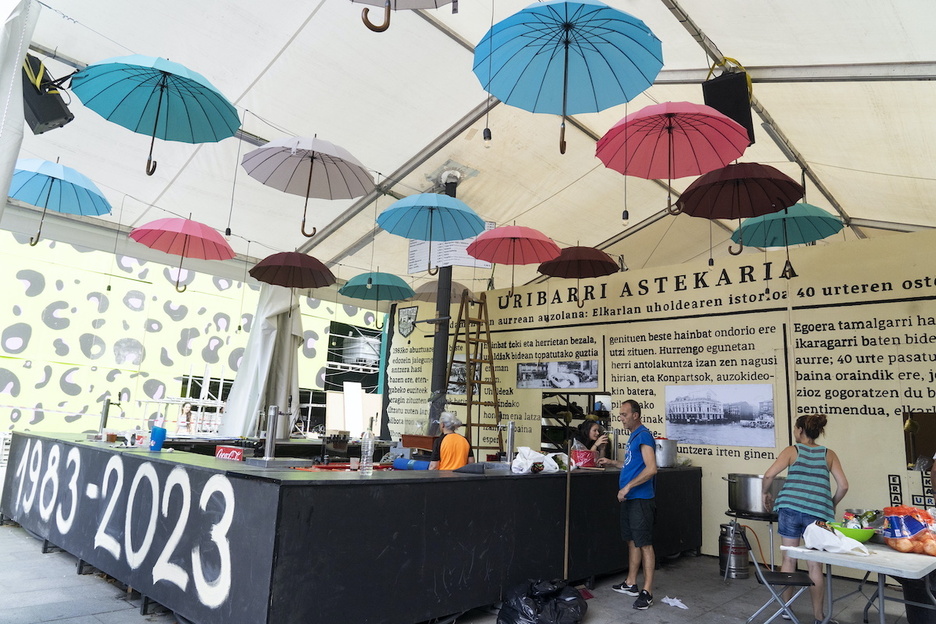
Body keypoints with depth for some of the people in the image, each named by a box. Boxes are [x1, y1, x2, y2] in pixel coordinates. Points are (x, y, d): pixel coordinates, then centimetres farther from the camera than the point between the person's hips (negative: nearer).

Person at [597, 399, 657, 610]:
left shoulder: (643, 435, -14)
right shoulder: (633, 436, 15)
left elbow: (651, 468, -22)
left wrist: (628, 486, -23)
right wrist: (612, 463, 18)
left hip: (641, 499, -10)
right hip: (629, 498, 10)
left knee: (644, 544, -3)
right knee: (632, 541, 15)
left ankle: (647, 592, 3)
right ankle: (630, 584, 25)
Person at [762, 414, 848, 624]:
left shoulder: (792, 450, 4)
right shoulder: (828, 454, 9)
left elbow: (769, 474, -8)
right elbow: (843, 486, 4)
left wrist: (765, 493, 9)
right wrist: (831, 505, 20)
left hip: (790, 508, -1)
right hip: (817, 512, 1)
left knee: (789, 560, 10)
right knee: (815, 566, 8)